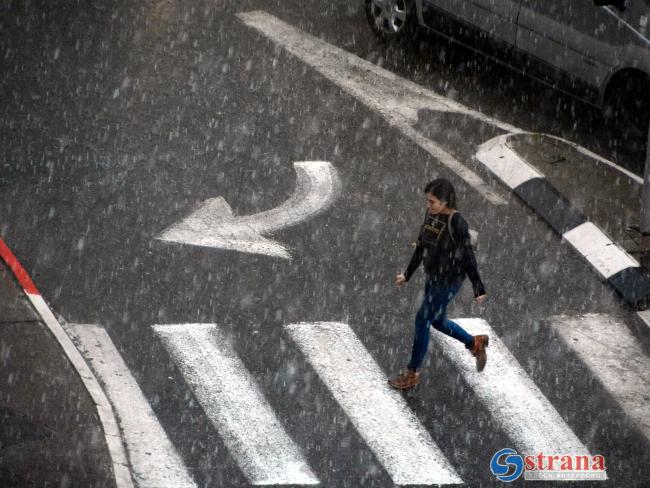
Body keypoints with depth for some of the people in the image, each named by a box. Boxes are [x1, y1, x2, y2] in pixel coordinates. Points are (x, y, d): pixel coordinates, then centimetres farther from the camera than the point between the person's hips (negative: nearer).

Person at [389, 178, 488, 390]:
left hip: (449, 281, -8)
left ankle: (412, 374, 15)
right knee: (438, 321, 21)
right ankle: (476, 344, 43)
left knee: (422, 322, 0)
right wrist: (407, 274, 17)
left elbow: (467, 257, -18)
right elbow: (421, 247, 11)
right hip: (433, 277, 8)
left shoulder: (457, 224, -24)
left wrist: (479, 290, -12)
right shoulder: (431, 215, -1)